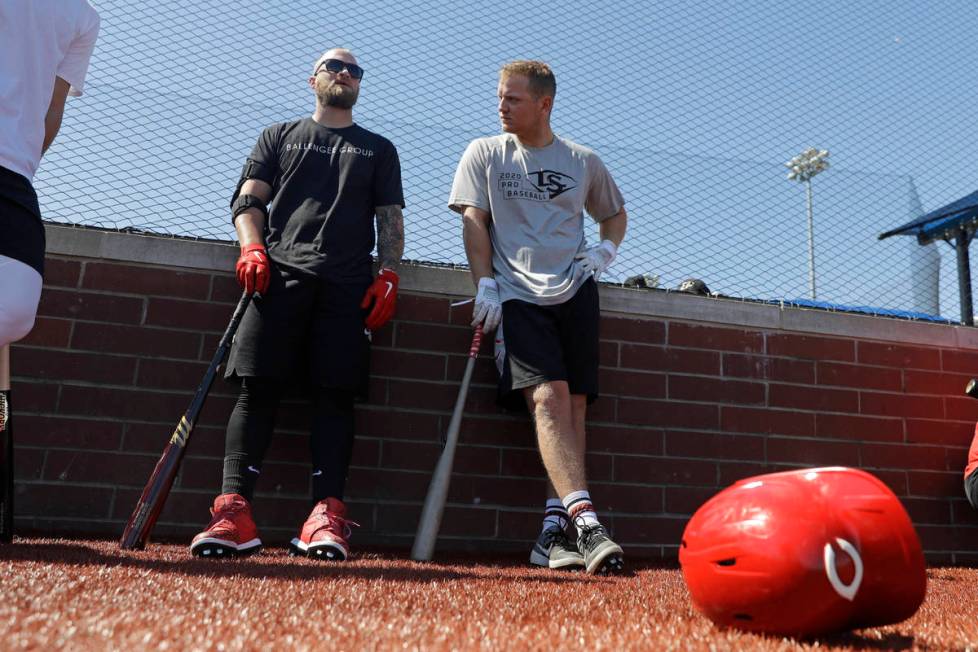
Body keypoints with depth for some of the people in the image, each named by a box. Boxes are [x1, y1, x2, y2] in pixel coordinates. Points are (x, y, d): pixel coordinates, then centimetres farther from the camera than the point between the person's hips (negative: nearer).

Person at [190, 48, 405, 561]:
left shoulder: (379, 149, 26)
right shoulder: (280, 135, 25)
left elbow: (391, 219, 16)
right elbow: (248, 199, 15)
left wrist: (388, 275, 1)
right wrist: (252, 247, -5)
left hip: (348, 285, 0)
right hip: (280, 273, 0)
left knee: (336, 395, -10)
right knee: (257, 387, -12)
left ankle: (326, 516, -14)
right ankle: (234, 511, -15)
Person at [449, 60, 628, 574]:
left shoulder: (584, 162, 15)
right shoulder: (484, 153, 12)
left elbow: (615, 214, 27)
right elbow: (473, 220, 3)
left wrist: (606, 250, 5)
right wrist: (486, 286, -9)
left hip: (575, 293, 2)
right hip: (517, 295, -2)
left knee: (573, 403, -6)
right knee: (549, 397, -20)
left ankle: (553, 532, -2)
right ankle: (584, 521, -26)